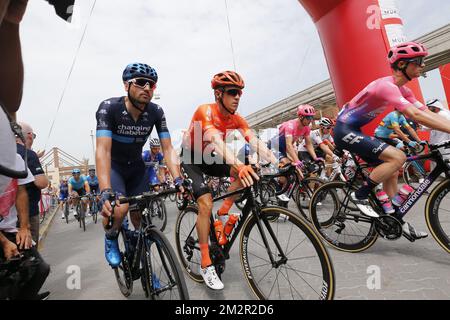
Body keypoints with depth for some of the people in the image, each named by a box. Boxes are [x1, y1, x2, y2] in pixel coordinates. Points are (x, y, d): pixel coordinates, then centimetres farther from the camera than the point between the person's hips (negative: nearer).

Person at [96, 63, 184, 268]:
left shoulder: (156, 112, -17)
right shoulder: (109, 108, -26)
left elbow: (168, 149, -19)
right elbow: (103, 150, -35)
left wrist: (178, 179, -35)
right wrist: (106, 193, -47)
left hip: (136, 166, 3)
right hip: (112, 166, -3)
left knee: (139, 216, 1)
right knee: (120, 208, -27)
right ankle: (110, 239, 9)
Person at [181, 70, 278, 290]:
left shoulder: (236, 119, -9)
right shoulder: (205, 111, -27)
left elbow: (255, 142, -22)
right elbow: (217, 141, -45)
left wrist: (278, 163, -38)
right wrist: (239, 165, -60)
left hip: (208, 158, 6)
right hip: (190, 159, -6)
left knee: (246, 172, -16)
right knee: (206, 204, -22)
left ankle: (223, 213, -1)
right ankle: (205, 264, -10)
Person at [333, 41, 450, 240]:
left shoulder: (401, 89, 11)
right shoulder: (387, 86, -21)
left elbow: (427, 113, 5)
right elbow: (414, 115, -33)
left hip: (353, 131, 10)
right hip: (345, 130, -10)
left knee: (391, 170, 11)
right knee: (398, 157, -21)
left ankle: (397, 221, 21)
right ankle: (360, 195, -7)